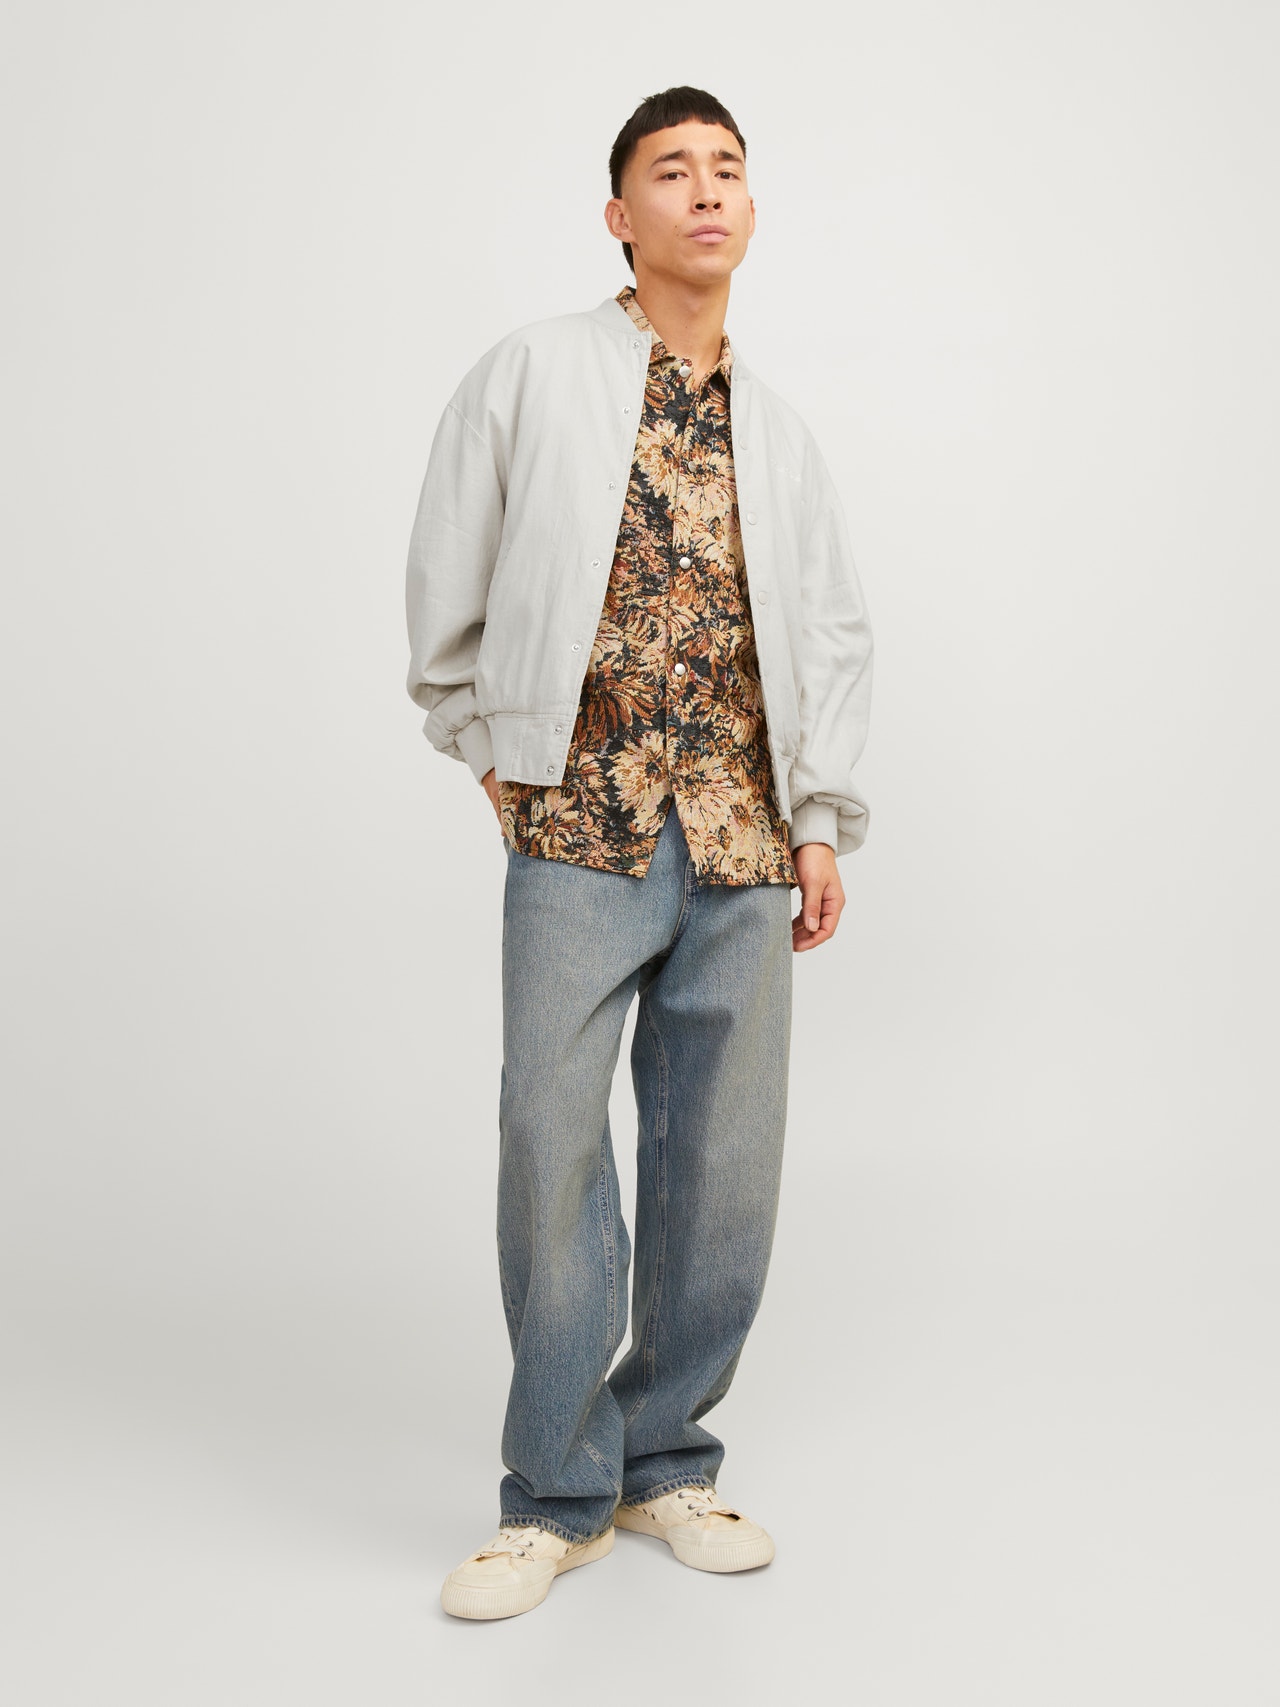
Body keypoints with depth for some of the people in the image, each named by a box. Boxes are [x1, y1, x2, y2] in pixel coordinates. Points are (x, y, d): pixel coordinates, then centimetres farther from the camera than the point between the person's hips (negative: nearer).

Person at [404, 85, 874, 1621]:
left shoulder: (778, 433, 16)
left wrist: (821, 820, 9)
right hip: (581, 825, -3)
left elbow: (834, 636, 17)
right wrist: (498, 755, 6)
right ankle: (559, 1493, 12)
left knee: (726, 1163, 5)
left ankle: (665, 1457, 22)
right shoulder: (531, 374, 4)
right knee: (554, 1146, -3)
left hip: (743, 842, 4)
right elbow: (447, 591, 7)